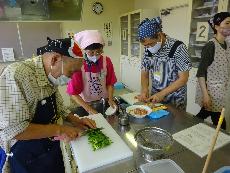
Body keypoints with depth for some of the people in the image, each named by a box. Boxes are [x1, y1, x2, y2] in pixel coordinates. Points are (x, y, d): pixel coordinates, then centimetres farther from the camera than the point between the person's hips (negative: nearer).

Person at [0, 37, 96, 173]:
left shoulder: (52, 76, -4)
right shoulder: (16, 75, -29)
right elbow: (14, 129, -30)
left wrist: (75, 121, -3)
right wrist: (58, 130, -25)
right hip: (27, 159, -6)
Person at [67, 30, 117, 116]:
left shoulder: (107, 61, -9)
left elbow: (109, 83, 2)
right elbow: (73, 93, -17)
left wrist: (110, 99, -13)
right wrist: (89, 109, -22)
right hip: (85, 104, -2)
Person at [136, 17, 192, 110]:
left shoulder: (178, 47, -19)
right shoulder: (148, 49, -4)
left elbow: (183, 78, -18)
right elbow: (144, 74, 2)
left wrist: (162, 93, -25)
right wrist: (144, 90, -16)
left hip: (175, 100, -4)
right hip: (155, 97, 5)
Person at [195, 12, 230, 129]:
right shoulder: (210, 46, -16)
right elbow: (201, 72, -19)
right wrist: (205, 95, -22)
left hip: (220, 92, 7)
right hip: (211, 92, -7)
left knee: (204, 115, 16)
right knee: (220, 125, 3)